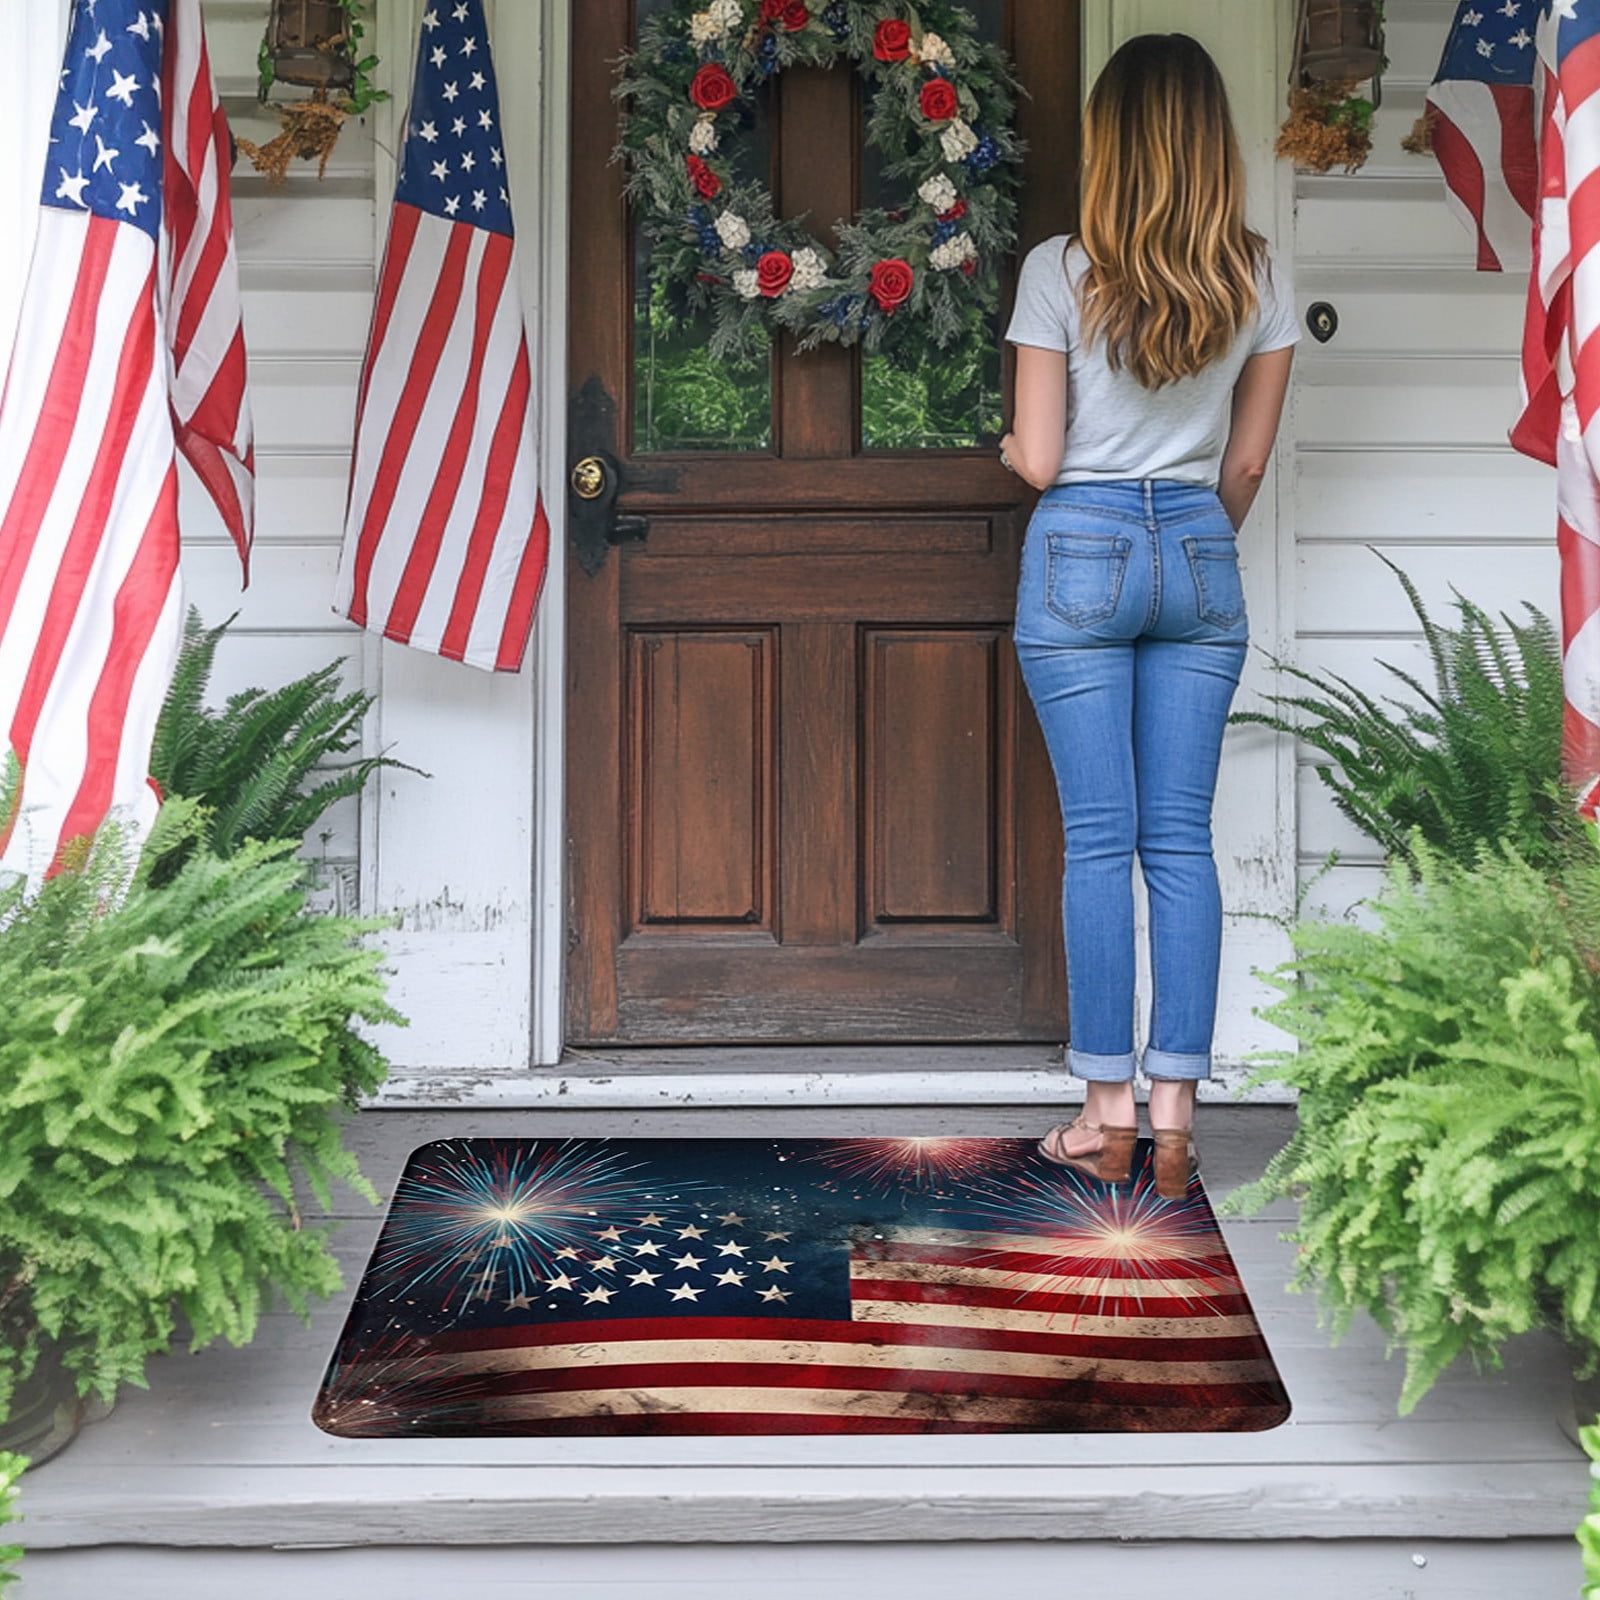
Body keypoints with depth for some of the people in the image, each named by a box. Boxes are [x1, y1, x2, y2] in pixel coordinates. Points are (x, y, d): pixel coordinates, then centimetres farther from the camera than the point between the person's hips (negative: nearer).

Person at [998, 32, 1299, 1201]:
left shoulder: (1060, 270, -7)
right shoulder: (1261, 277, 2)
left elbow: (1038, 459, -7)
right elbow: (1249, 465, 7)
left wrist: (1009, 445, 17)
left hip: (1082, 555, -3)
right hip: (1201, 557, 3)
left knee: (1099, 839, 2)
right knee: (1183, 841, 5)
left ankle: (1109, 1115, 7)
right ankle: (1176, 1117, 7)